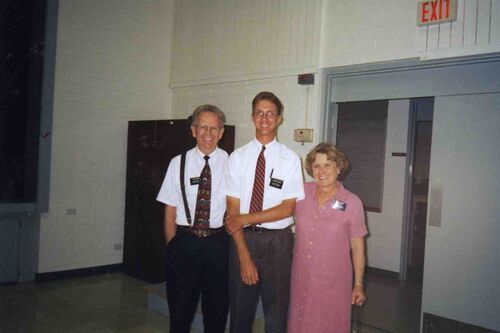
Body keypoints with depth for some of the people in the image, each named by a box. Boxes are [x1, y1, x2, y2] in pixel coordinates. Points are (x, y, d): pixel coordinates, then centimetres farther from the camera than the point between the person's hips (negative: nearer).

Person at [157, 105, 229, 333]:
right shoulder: (178, 163, 0)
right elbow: (170, 211, 2)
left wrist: (231, 244, -3)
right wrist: (172, 247, -1)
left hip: (218, 243, 0)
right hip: (184, 242, 1)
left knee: (217, 307, 16)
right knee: (180, 306, 15)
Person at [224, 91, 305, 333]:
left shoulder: (290, 159, -3)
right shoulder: (238, 157, -1)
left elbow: (287, 208, -9)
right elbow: (233, 209, -6)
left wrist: (245, 219, -13)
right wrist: (244, 256, -12)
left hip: (278, 240, -1)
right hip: (244, 238, 1)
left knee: (277, 309, 12)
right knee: (240, 307, 14)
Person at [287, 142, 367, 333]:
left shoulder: (352, 203, -9)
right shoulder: (302, 192, -3)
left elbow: (357, 247, -3)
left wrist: (358, 285, 0)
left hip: (333, 281, -2)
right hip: (301, 278, 3)